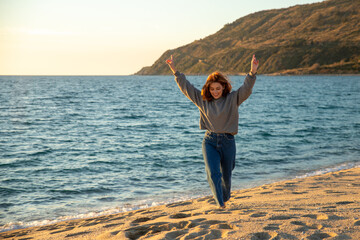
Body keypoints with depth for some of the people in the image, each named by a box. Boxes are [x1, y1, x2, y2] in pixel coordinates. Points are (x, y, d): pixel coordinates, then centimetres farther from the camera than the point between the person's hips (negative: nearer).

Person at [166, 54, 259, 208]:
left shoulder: (233, 99, 0)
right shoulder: (202, 99, 6)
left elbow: (246, 88, -13)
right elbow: (186, 87, 9)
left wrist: (253, 72, -28)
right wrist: (175, 71, 5)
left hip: (228, 142, 0)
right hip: (210, 141, 1)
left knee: (226, 175, 13)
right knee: (213, 173, -15)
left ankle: (225, 198, 41)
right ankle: (220, 204, -10)